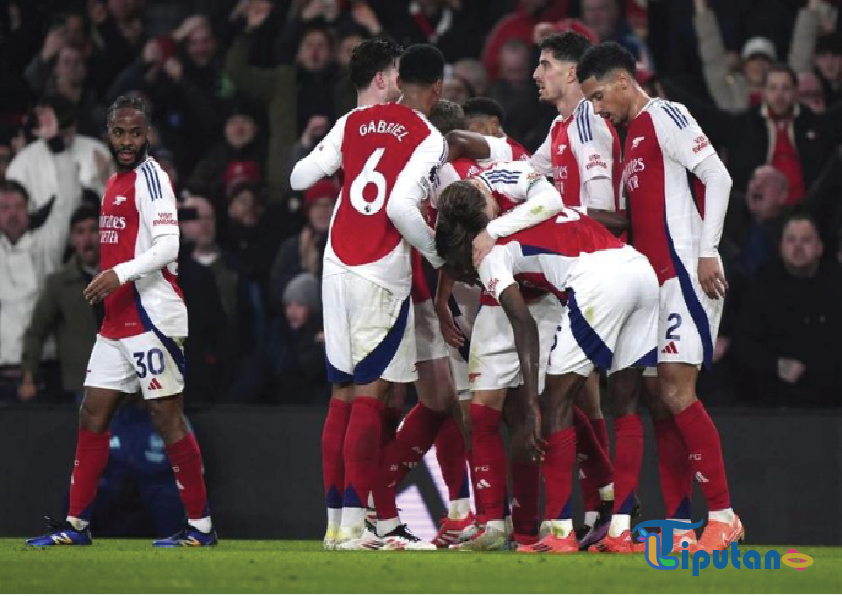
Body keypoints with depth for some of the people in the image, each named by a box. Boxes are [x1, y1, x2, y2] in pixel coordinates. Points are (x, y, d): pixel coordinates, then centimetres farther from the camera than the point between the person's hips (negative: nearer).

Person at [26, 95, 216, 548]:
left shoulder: (150, 177, -10)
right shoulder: (115, 182, 18)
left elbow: (168, 245, -20)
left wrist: (120, 273, -30)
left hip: (152, 318, -9)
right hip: (116, 321, 9)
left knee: (167, 418, -6)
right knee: (92, 414, 8)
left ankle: (201, 526, -1)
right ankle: (76, 524, 13)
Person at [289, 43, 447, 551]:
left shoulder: (354, 122, 10)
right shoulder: (430, 140, -7)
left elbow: (300, 177, 12)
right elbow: (401, 206, -19)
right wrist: (439, 255, -5)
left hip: (338, 266, 6)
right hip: (381, 276, -6)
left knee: (347, 391, 12)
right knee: (371, 394, -6)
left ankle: (338, 519, 13)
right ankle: (353, 523, -11)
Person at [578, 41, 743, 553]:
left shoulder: (665, 117, -6)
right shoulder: (632, 134, 21)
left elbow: (718, 177, -15)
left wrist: (708, 253, -19)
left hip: (686, 271, -10)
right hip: (656, 279, 10)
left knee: (677, 391, -14)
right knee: (661, 400, 6)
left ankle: (724, 514, -11)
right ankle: (679, 524, 8)